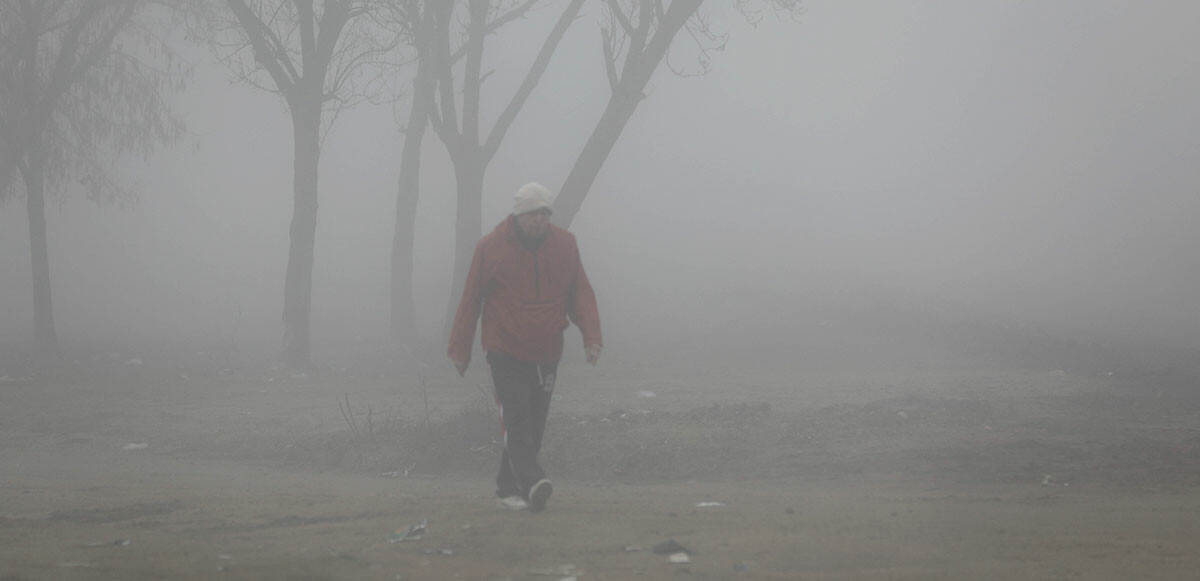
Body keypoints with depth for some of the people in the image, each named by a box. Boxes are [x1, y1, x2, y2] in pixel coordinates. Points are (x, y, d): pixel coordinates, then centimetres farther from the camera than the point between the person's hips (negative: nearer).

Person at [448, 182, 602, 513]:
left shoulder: (564, 245, 2)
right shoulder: (491, 247, -5)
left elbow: (581, 294, 3)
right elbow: (471, 299, 1)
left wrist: (591, 336, -11)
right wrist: (460, 349, 1)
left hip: (545, 353, 4)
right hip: (504, 351, -4)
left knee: (535, 424, 8)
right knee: (516, 419, -17)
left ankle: (508, 486, 21)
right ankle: (532, 482, -29)